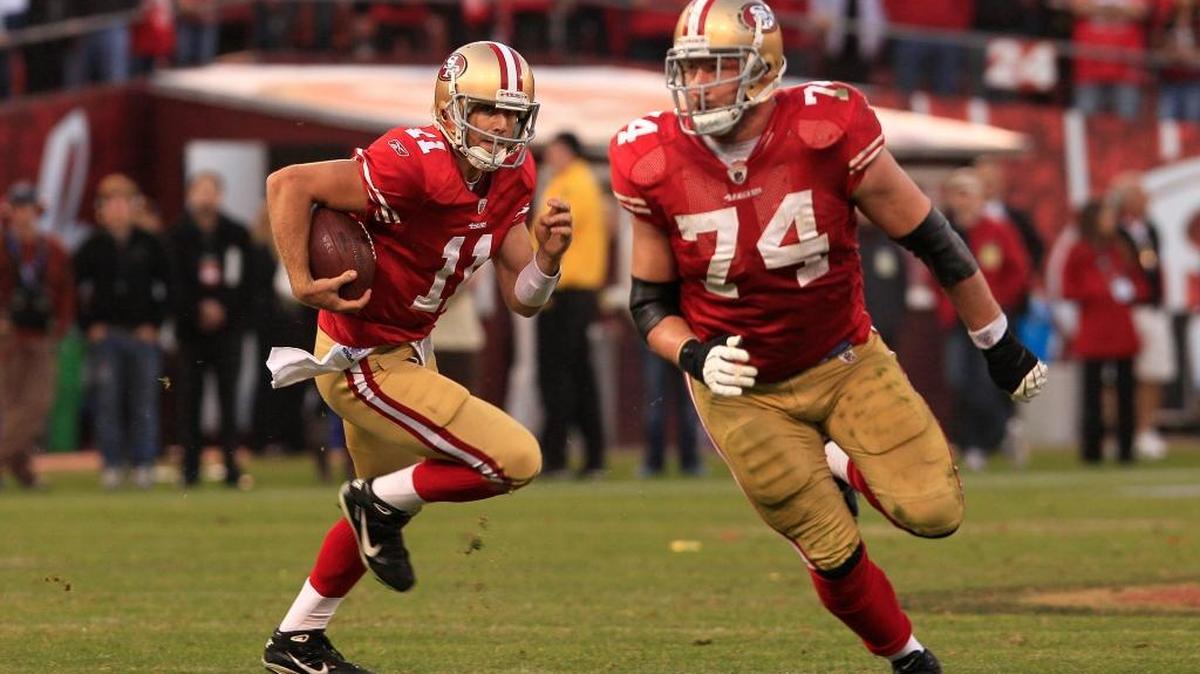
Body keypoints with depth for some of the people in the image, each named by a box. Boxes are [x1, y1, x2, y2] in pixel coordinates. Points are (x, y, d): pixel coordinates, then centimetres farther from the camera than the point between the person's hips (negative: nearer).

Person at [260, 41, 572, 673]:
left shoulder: (511, 180, -1)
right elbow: (288, 184, -29)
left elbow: (521, 298, 0)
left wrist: (548, 255, -20)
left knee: (392, 499, 27)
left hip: (405, 351, 10)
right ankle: (381, 503, 8)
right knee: (515, 460, -12)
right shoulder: (415, 165, -28)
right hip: (366, 364, -10)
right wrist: (303, 284, -31)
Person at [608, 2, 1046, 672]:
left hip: (847, 363, 0)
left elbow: (931, 239, -8)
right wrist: (696, 357, -21)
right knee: (835, 557, 0)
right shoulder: (655, 161, -14)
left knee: (933, 512, -12)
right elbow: (652, 301, 0)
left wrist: (998, 342, -1)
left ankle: (841, 465, 20)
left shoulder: (828, 128, -20)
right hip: (747, 389, 0)